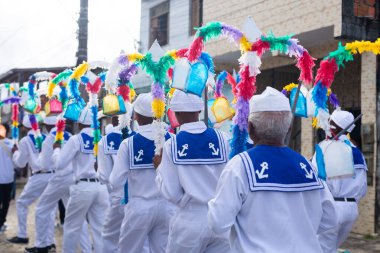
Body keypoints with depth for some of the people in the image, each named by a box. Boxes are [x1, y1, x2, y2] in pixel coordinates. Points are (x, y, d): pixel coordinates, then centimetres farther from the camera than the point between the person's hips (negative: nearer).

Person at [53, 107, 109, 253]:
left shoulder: (76, 139, -3)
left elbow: (59, 164, -3)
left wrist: (56, 149, 13)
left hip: (83, 187, -3)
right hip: (101, 187, 3)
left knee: (72, 226, 13)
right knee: (99, 228, 6)